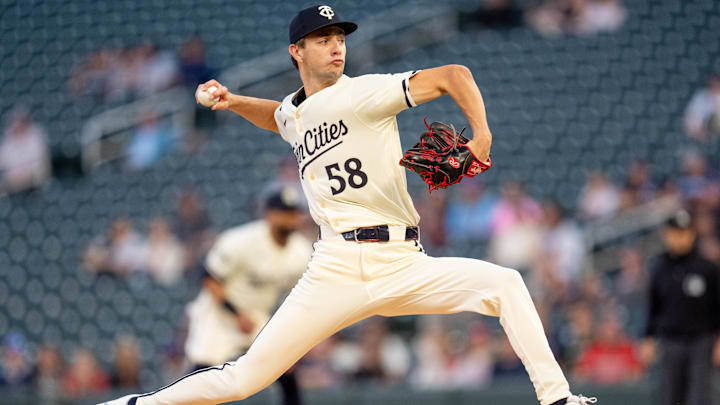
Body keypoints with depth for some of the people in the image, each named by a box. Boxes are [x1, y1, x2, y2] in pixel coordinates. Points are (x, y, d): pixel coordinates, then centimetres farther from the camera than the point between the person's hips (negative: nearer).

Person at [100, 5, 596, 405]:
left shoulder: (361, 93, -1)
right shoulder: (294, 115, 15)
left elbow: (453, 75, -10)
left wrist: (482, 136, -24)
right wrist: (233, 102, 25)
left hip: (404, 266, -2)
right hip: (337, 272, 2)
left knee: (504, 284, -22)